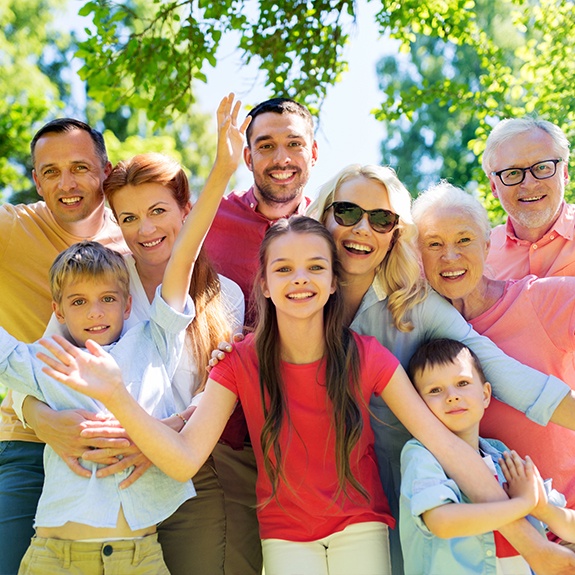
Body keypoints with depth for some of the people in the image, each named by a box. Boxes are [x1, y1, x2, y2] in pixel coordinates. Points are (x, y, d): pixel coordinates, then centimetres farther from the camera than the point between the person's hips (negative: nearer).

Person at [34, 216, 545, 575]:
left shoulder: (367, 357, -14)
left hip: (360, 526, 0)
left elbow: (443, 442, -14)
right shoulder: (241, 363, -12)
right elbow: (185, 460, -22)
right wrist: (117, 397, -35)